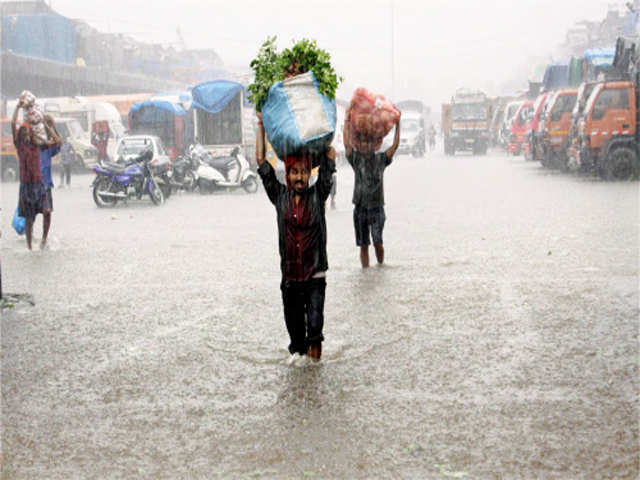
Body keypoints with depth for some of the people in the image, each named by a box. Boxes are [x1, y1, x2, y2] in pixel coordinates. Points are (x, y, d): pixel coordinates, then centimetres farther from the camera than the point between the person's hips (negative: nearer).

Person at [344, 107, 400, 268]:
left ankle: (381, 266, 10)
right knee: (363, 244, 2)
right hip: (360, 207, 0)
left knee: (378, 242, -11)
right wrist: (347, 120, -8)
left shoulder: (381, 159, 8)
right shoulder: (356, 159, 6)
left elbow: (395, 145, 1)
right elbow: (347, 143, -5)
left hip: (377, 207, 0)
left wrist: (397, 124, -3)